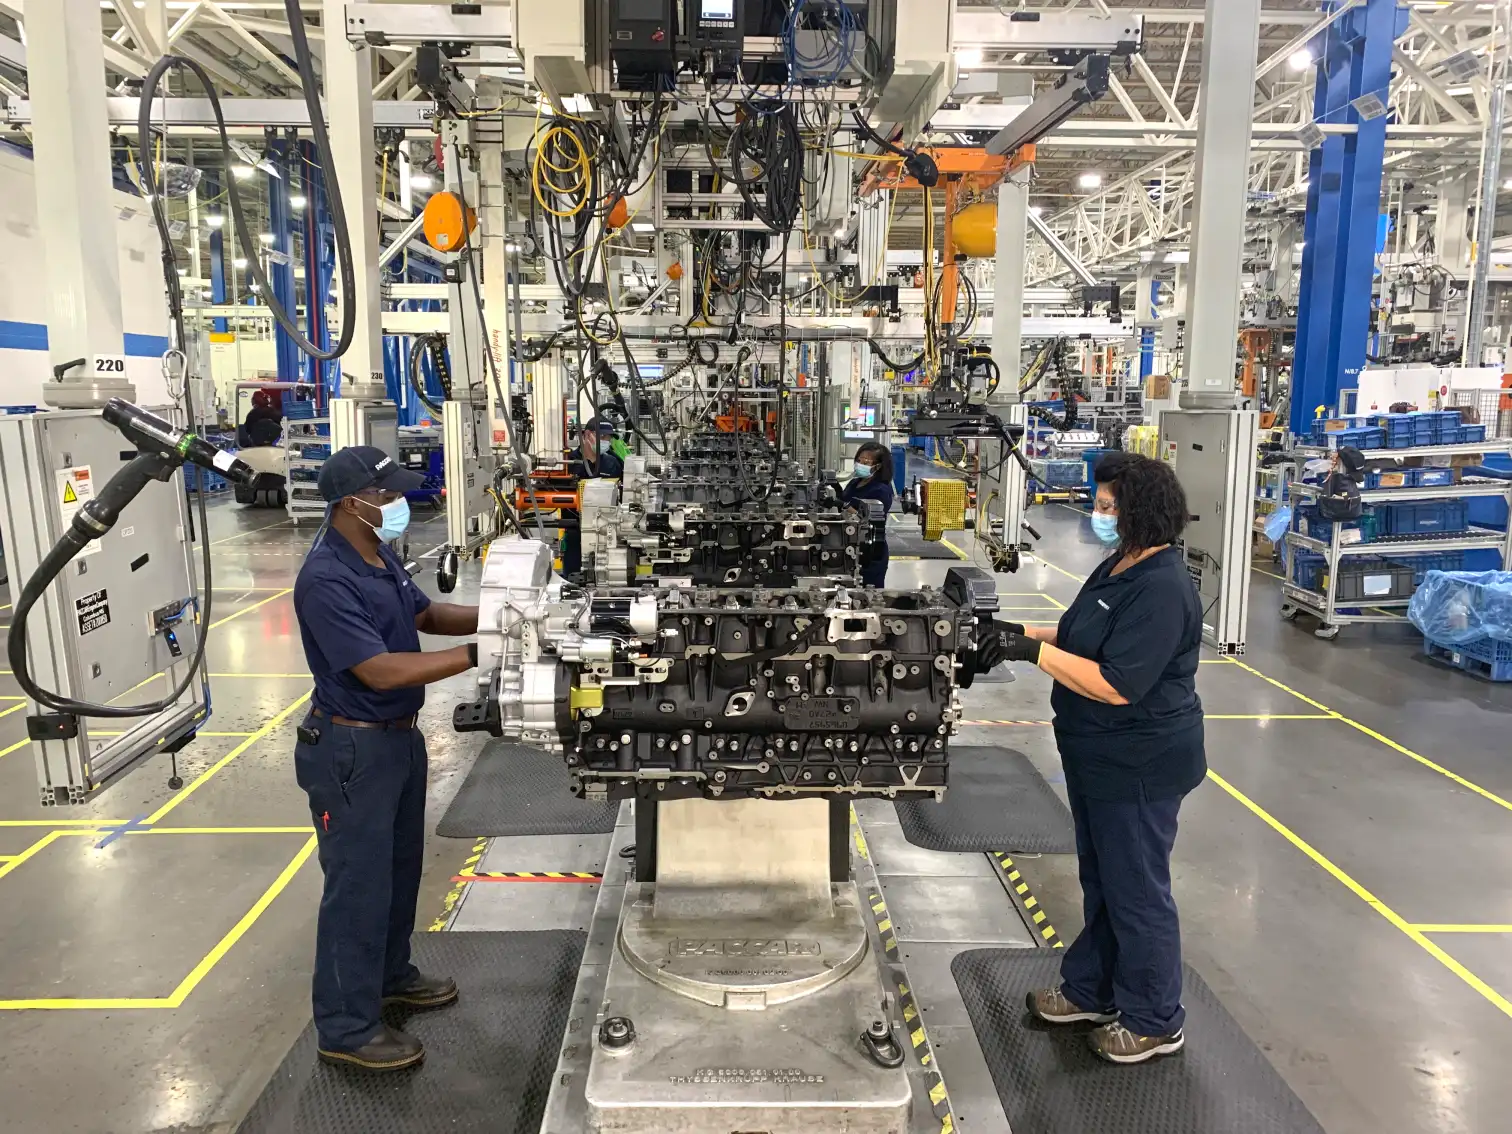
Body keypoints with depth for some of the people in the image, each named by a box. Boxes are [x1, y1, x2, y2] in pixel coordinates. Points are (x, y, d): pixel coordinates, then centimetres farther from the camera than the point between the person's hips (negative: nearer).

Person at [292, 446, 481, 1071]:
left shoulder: (381, 557, 3)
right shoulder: (326, 581, -26)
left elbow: (424, 613, 17)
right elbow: (381, 670, -30)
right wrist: (475, 653, -29)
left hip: (400, 737, 9)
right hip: (353, 750, -9)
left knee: (399, 867, 23)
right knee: (358, 885, 2)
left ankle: (390, 974, 42)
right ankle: (346, 1028, 17)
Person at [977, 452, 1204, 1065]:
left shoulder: (1162, 590, -25)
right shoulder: (1119, 567, 5)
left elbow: (1116, 685, -29)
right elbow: (1088, 639, 16)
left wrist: (1035, 651, -28)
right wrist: (1027, 632, 2)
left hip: (1139, 767, -10)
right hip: (1099, 759, 10)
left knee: (1136, 889, 7)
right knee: (1100, 880, 22)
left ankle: (1155, 1021, 26)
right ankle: (1091, 990, 39)